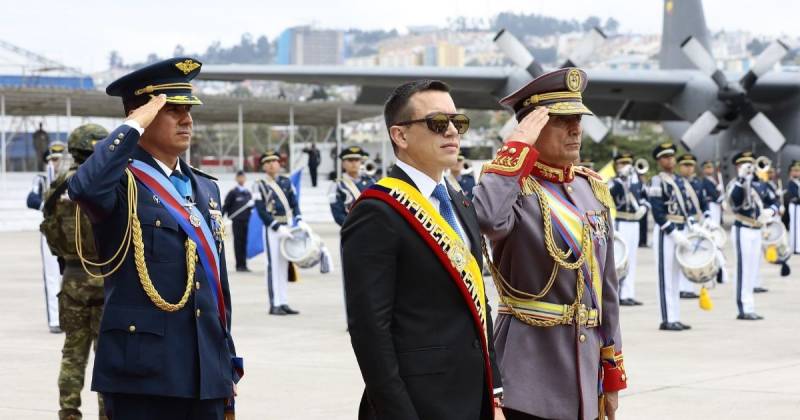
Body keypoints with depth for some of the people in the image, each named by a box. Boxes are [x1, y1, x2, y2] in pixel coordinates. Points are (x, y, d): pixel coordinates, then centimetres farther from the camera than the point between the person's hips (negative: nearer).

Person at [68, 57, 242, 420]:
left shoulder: (206, 189, 17)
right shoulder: (123, 184, -4)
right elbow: (85, 186, -30)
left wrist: (228, 363, 19)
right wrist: (133, 127, -17)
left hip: (206, 375, 7)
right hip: (142, 374, -7)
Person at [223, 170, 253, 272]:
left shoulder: (248, 193, 15)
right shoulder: (233, 192, 0)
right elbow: (226, 206, 0)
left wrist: (252, 205, 0)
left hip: (247, 220, 4)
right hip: (237, 221, -4)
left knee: (245, 242, 4)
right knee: (238, 242, -2)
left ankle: (244, 264, 9)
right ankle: (239, 265, 2)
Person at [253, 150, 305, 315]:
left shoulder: (286, 182, 11)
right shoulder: (260, 185, -3)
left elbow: (294, 203, 12)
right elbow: (261, 211, -10)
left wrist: (299, 220, -5)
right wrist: (278, 227, -17)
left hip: (287, 228, 5)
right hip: (272, 229, -5)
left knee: (285, 265, 7)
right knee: (274, 266, -6)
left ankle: (283, 303, 11)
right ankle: (274, 305, -5)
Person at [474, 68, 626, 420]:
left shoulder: (593, 190, 12)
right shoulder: (513, 186, -8)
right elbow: (487, 219, -34)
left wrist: (612, 375, 15)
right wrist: (518, 146, -23)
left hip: (585, 377, 7)